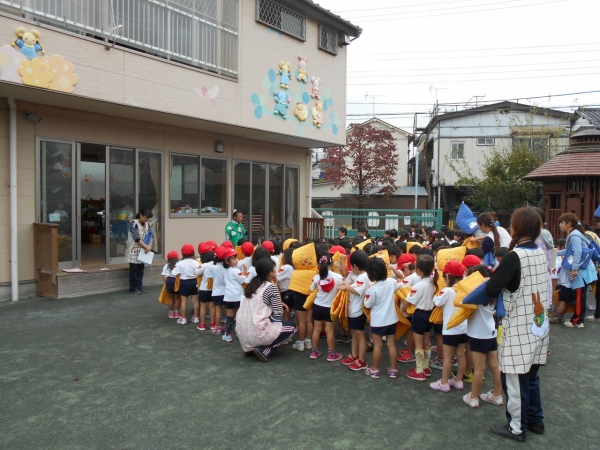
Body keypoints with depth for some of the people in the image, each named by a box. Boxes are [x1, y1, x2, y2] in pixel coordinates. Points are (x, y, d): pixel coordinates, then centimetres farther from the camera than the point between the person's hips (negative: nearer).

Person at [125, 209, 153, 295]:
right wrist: (147, 247, -20)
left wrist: (149, 246, -13)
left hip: (142, 251, 7)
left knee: (140, 270, 11)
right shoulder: (134, 223, -16)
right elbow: (137, 238, -22)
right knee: (134, 270, 2)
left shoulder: (146, 224, 7)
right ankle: (134, 289, 11)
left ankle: (140, 287, 20)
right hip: (133, 251, -7)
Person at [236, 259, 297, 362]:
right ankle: (264, 350, -1)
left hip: (241, 332, 7)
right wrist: (280, 307, 16)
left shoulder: (252, 284, 12)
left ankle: (250, 347, 16)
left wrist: (278, 305, 22)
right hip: (257, 332, -7)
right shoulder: (271, 287, -8)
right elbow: (278, 314, -6)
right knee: (291, 327, 13)